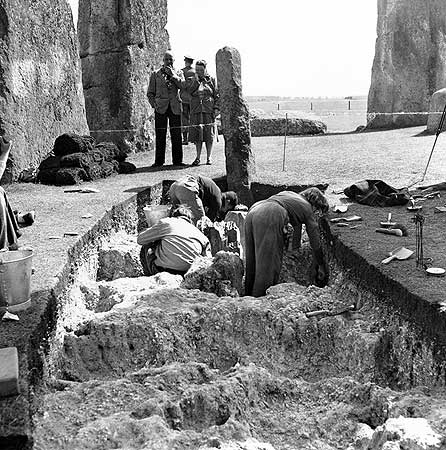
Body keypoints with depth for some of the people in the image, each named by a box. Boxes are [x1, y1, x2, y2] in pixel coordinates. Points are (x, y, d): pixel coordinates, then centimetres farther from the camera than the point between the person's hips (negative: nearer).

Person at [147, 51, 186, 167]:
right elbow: (150, 93, 12)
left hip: (175, 107, 1)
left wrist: (172, 74, -8)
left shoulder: (178, 73, 15)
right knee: (160, 134, -2)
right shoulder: (156, 74, 12)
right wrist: (154, 104, -3)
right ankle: (159, 161, 4)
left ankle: (177, 160, 6)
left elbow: (183, 85, -5)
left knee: (176, 134, -1)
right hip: (161, 107, -1)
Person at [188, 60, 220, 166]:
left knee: (209, 134, 0)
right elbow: (190, 92, -5)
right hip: (196, 111, 1)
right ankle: (198, 157, 8)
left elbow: (217, 95, 5)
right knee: (197, 133, 0)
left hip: (209, 110, -1)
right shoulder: (193, 80, 11)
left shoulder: (211, 80, 7)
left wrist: (216, 108, -4)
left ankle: (209, 158, 9)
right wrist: (197, 80, -8)